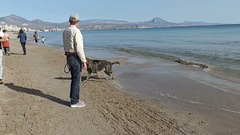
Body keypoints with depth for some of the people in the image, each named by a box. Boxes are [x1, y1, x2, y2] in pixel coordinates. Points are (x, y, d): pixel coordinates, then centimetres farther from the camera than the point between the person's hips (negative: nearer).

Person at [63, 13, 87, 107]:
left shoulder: (65, 31, 10)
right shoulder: (76, 31, -16)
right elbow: (79, 48, -19)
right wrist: (84, 61, -14)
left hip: (68, 56, 9)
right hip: (76, 57, -8)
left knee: (74, 79, 18)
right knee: (76, 80, 1)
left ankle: (74, 98, 28)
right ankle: (74, 102, 10)